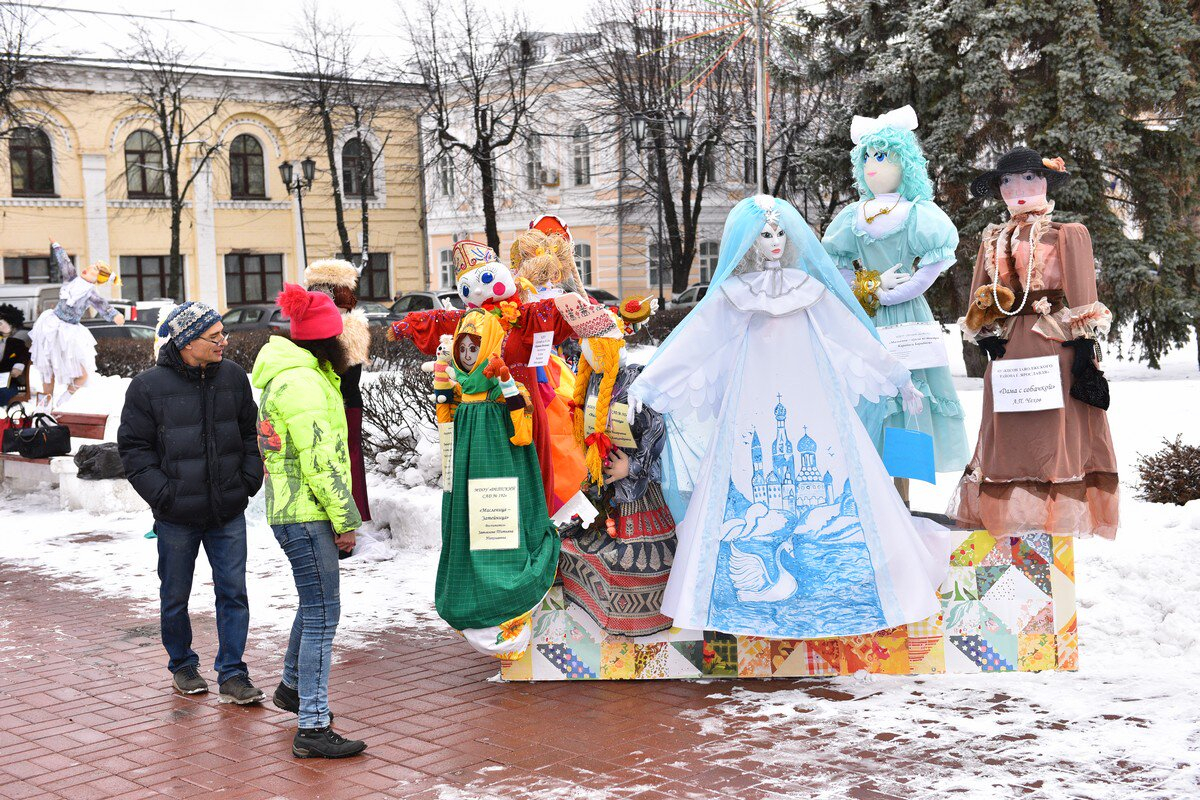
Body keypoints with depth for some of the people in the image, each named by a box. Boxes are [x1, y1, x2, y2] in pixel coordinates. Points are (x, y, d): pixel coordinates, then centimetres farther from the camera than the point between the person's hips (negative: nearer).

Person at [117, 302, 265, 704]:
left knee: (233, 592, 1)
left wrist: (249, 481, 4)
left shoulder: (233, 377, 3)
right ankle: (183, 665, 31)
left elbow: (250, 432, 14)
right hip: (177, 515, -2)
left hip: (228, 512, 2)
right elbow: (133, 446, -3)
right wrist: (162, 494, -11)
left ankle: (232, 675, 10)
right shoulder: (149, 386, -8)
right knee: (176, 596, 11)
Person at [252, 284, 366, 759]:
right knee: (322, 613, -9)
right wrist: (346, 519, -16)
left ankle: (293, 687, 44)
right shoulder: (301, 382, -18)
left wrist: (339, 514, 22)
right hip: (306, 513, -11)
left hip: (290, 510, 11)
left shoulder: (290, 376, 16)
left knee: (316, 602, 25)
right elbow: (319, 460, -22)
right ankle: (312, 728, -7)